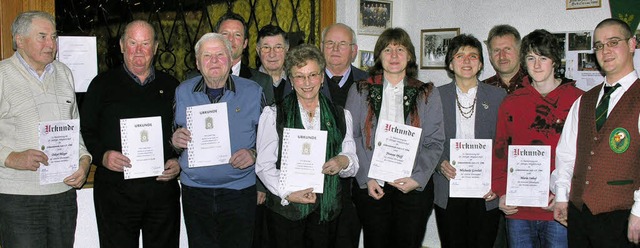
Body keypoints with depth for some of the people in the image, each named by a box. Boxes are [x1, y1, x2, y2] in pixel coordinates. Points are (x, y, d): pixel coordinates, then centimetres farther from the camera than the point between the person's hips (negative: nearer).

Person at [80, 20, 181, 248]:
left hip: (163, 187, 2)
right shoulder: (103, 84, 5)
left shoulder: (170, 86, 11)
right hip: (115, 192, -2)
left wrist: (179, 161, -3)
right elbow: (85, 131, 2)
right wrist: (102, 156, -16)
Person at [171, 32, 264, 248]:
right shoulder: (183, 92, 8)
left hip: (239, 192, -2)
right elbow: (173, 134, 16)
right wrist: (175, 140, -6)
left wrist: (253, 153, -13)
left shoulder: (252, 92, 1)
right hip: (195, 193, 2)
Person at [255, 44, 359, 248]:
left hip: (327, 209, 2)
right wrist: (288, 193, -17)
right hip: (285, 208, -2)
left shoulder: (341, 116, 10)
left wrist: (344, 162, -12)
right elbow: (264, 165, -3)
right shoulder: (273, 114, 1)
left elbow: (353, 165, 11)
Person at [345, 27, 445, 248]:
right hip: (370, 187, 0)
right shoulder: (360, 91, 7)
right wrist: (366, 177, -8)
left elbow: (435, 142, 3)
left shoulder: (427, 94, 8)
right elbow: (351, 138, 2)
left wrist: (418, 178, -9)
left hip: (415, 186, 0)